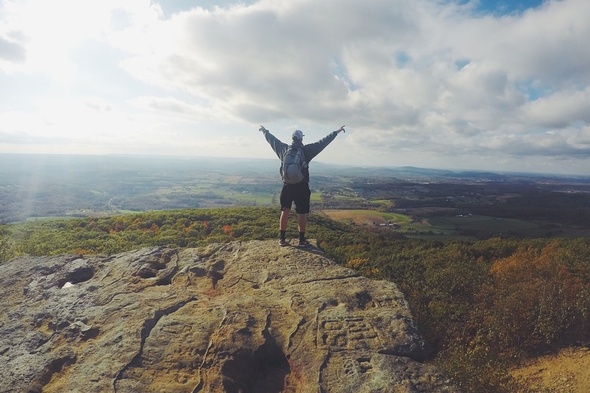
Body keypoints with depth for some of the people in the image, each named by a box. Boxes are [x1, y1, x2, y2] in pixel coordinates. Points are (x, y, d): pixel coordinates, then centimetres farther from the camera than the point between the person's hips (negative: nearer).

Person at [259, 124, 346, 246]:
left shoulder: (284, 149, 1)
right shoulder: (306, 150, -8)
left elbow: (272, 140, 16)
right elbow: (323, 142, -6)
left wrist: (264, 131, 33)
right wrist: (336, 132, 0)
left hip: (287, 186, 3)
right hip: (301, 187, -3)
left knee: (285, 212, 11)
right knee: (302, 213, 6)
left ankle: (282, 238, 14)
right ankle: (302, 239, 12)